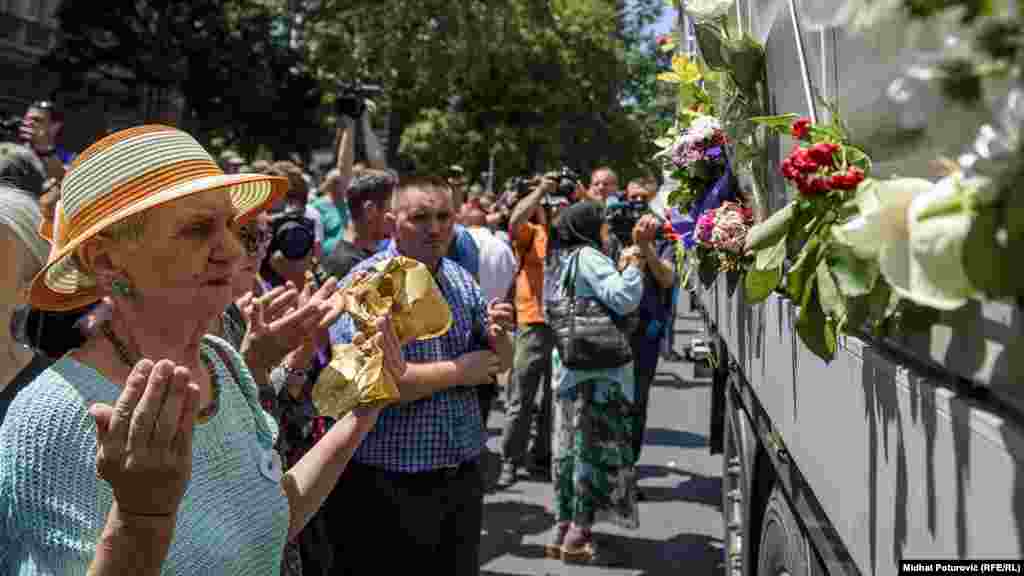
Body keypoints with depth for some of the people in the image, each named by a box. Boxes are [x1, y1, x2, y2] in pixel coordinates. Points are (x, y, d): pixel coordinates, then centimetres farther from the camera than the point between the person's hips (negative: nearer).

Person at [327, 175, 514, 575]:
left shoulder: (460, 279, 6)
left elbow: (500, 364, 12)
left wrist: (498, 335, -11)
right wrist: (458, 370, -16)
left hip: (463, 479, 6)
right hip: (386, 488, -6)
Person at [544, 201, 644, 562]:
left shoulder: (568, 261, 17)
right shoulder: (589, 257, -11)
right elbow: (623, 299, -22)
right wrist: (632, 265, -10)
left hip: (570, 367, 9)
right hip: (596, 369, -9)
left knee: (570, 448, 12)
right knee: (595, 448, -3)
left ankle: (563, 529, 17)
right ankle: (579, 535, 1)